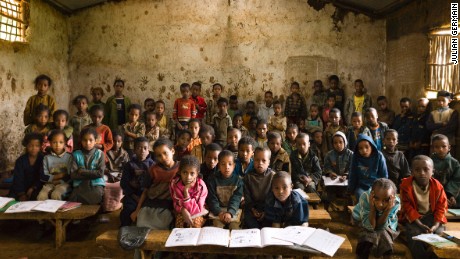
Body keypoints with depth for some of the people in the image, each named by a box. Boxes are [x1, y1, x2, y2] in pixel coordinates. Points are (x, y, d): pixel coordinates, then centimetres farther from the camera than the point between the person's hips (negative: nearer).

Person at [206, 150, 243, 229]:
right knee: (217, 225, -23)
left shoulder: (238, 180, 1)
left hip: (234, 210, 0)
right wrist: (219, 212, -22)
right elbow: (212, 200, -4)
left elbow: (236, 199, -9)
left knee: (235, 227, -21)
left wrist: (230, 212, -28)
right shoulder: (212, 180, 2)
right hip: (218, 210, 0)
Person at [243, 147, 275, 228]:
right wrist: (252, 209, -9)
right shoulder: (248, 176, 2)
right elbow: (246, 195, 2)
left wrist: (266, 211, -12)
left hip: (268, 207, -2)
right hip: (252, 207, 2)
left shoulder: (272, 176, -3)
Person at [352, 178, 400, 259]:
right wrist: (372, 207, -41)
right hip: (364, 221, -2)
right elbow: (370, 227, -31)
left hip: (386, 223, 2)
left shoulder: (396, 202, -30)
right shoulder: (365, 197, -35)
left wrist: (388, 210, -39)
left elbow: (381, 226, -24)